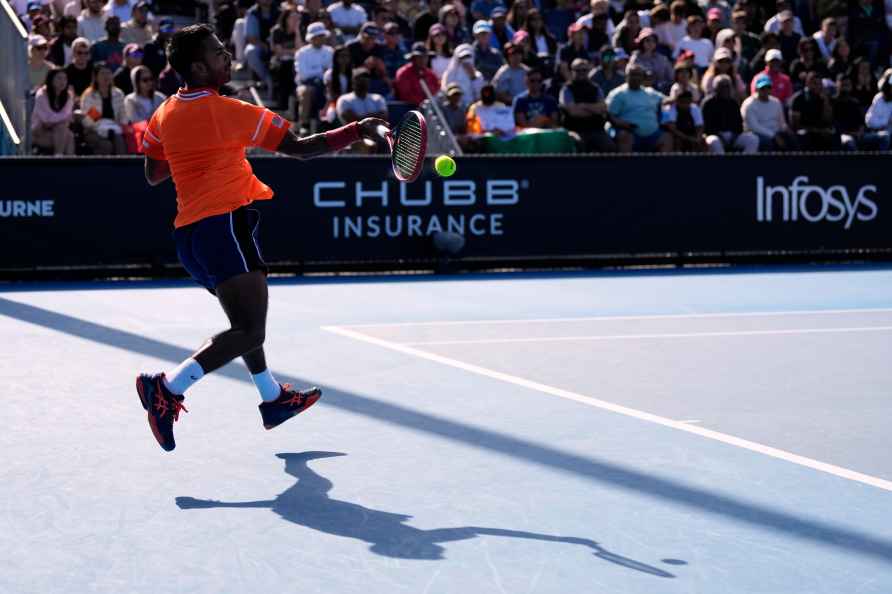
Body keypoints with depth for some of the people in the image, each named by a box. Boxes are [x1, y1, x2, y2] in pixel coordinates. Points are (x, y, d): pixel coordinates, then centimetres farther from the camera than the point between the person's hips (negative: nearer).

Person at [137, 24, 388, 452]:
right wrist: (358, 131, 0)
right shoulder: (227, 111, -10)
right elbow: (300, 147, -7)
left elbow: (152, 175, 22)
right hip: (223, 224, -9)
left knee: (245, 317, 26)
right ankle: (168, 388, -27)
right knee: (249, 332, -15)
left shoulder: (164, 115, 10)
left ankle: (274, 399, 35)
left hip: (188, 233, 9)